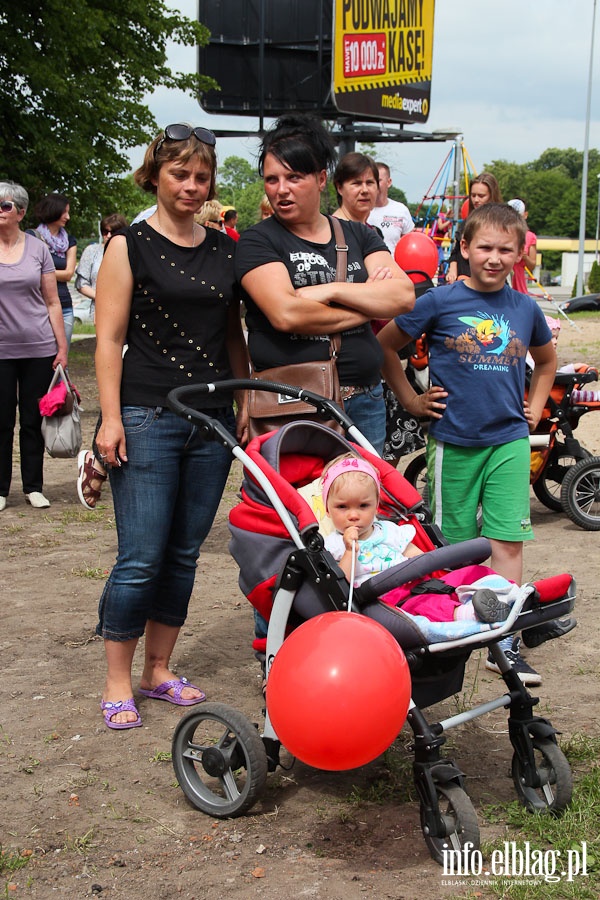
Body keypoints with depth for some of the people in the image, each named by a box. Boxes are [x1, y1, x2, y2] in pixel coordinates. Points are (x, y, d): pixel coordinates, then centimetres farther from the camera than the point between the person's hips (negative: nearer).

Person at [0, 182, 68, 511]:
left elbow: (52, 302, 6)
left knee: (33, 421, 8)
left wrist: (62, 346, 2)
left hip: (39, 349, 1)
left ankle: (33, 487, 18)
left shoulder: (38, 249, 4)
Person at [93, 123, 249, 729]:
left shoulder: (224, 250, 12)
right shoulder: (130, 246, -1)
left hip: (212, 419, 5)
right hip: (148, 420, -4)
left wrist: (245, 402, 11)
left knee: (184, 555, 10)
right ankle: (117, 683, 10)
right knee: (140, 560, -5)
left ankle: (158, 671, 24)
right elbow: (109, 338, -5)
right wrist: (110, 419, -11)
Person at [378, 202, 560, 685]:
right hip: (454, 440, -2)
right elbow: (385, 345, 5)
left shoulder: (525, 309, 5)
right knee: (454, 542, 7)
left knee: (508, 540, -1)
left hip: (509, 440, 2)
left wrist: (534, 407, 14)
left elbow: (547, 359, 25)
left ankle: (506, 642, 6)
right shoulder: (439, 302, -5)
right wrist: (411, 399, 4)